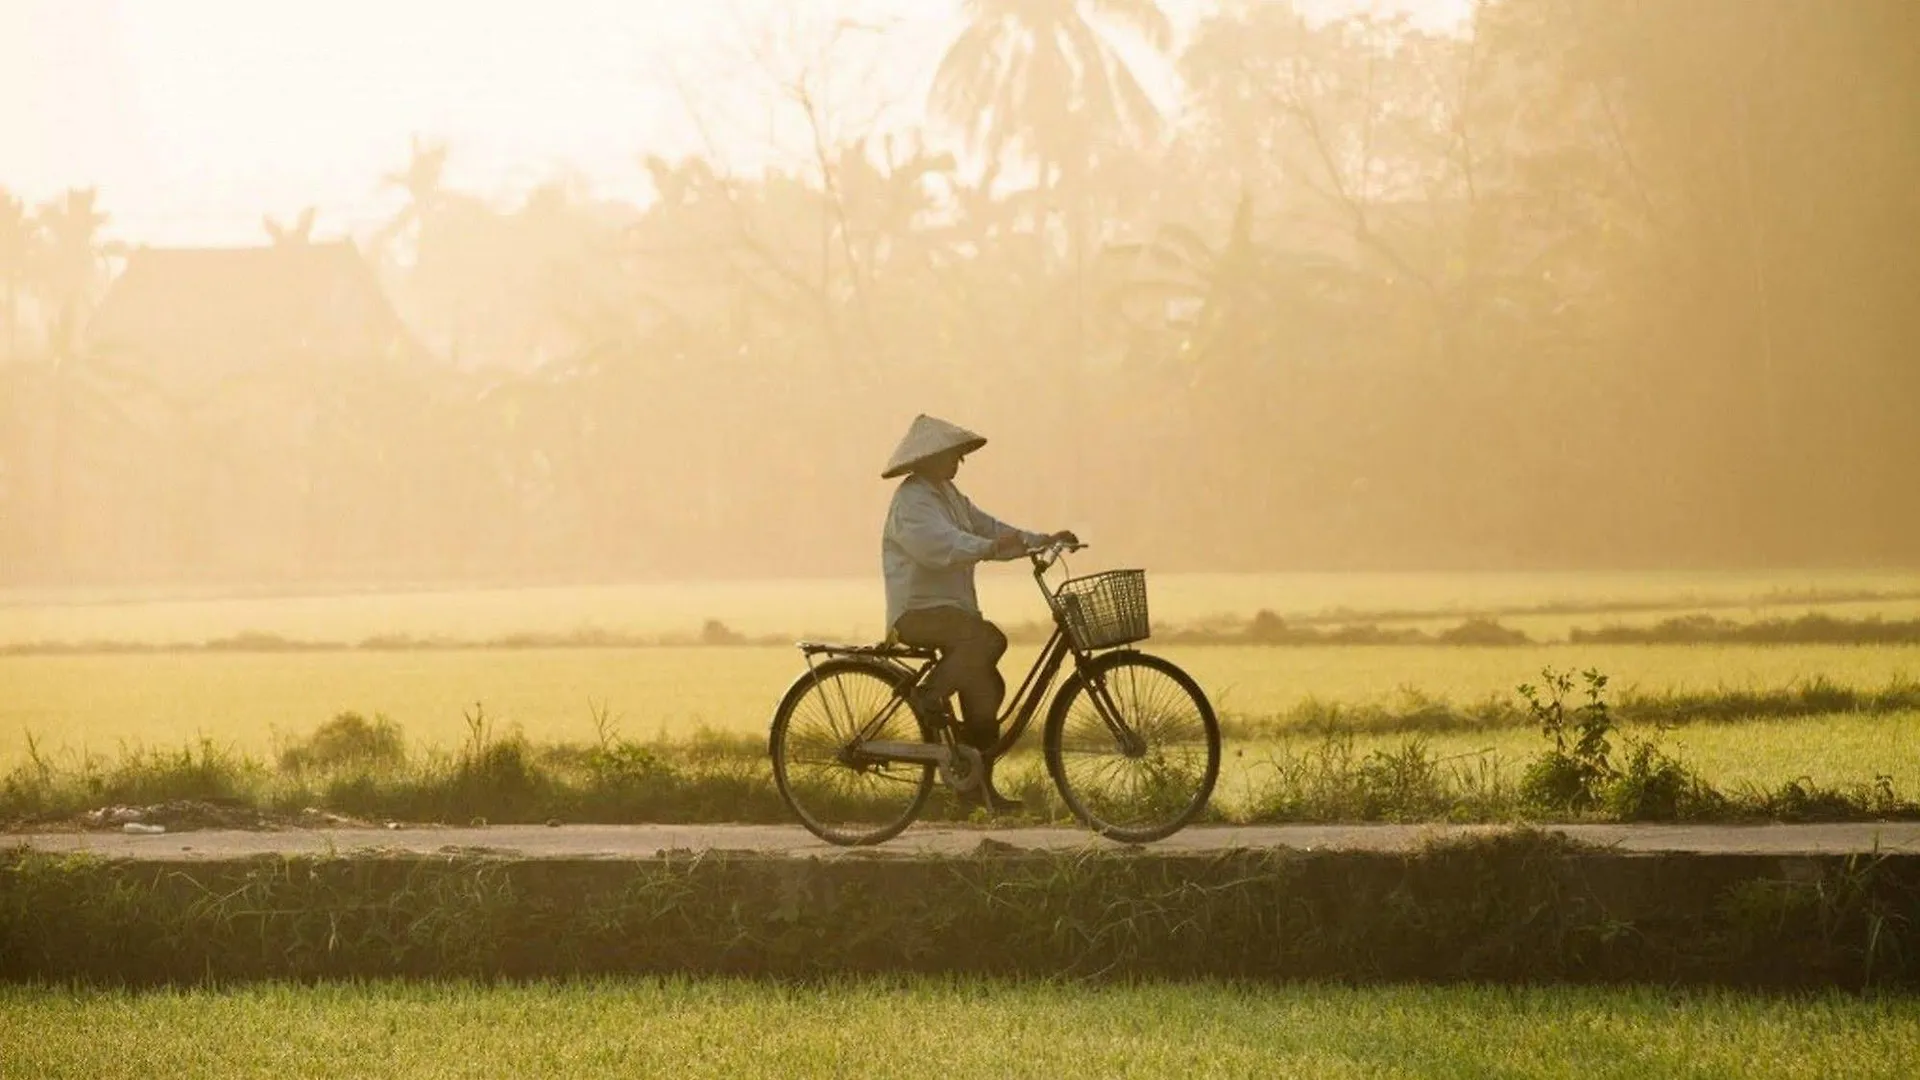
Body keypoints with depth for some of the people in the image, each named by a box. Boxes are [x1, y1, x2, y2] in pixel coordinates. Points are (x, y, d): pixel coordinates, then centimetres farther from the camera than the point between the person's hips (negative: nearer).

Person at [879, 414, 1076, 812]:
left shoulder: (947, 494, 18)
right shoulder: (912, 500, -14)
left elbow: (985, 527, 14)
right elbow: (940, 546, -31)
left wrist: (1043, 540, 3)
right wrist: (993, 546, -43)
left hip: (950, 609, 10)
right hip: (919, 611, -10)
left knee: (984, 687, 6)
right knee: (988, 639, -31)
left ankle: (979, 784, 12)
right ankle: (928, 696, -17)